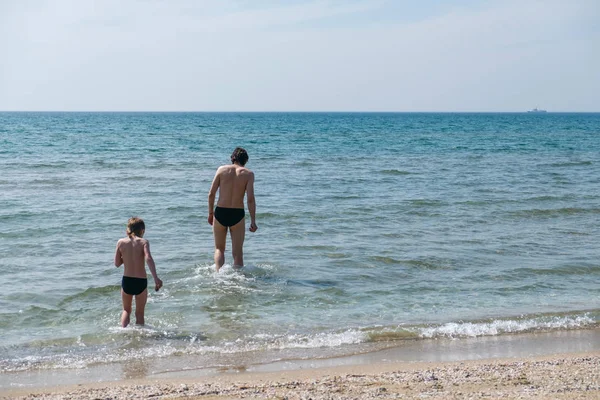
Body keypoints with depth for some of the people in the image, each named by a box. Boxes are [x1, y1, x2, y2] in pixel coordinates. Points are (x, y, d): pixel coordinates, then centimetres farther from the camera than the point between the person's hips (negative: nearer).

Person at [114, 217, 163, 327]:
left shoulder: (121, 242, -1)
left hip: (126, 281, 2)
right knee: (139, 313, 14)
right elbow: (148, 258, -25)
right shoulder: (143, 242, -9)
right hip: (141, 281, -2)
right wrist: (156, 278, -32)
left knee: (126, 310, 21)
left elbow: (117, 263, 5)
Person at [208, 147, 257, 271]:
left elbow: (211, 194, 0)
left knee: (219, 249, 17)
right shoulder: (248, 174, -2)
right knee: (237, 252, 9)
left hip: (220, 213, 1)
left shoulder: (222, 169, 2)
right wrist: (253, 221, -6)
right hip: (237, 214, -1)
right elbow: (250, 199, -10)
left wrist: (210, 213, 12)